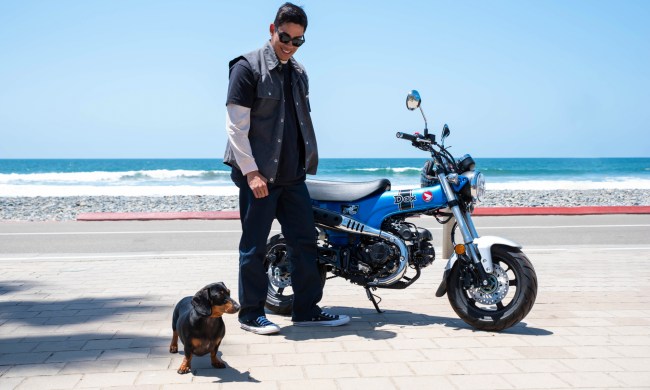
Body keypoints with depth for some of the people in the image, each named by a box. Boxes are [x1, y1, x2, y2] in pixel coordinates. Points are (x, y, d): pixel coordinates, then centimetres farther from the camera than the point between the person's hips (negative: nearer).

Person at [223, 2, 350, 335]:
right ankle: (250, 314, 14)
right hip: (259, 175, -7)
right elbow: (235, 125, -12)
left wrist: (307, 163, 12)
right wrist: (251, 172, -16)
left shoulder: (299, 73, 15)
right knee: (254, 246, 2)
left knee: (304, 241, 7)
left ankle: (306, 310, 17)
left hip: (292, 174, 7)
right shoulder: (248, 67, -7)